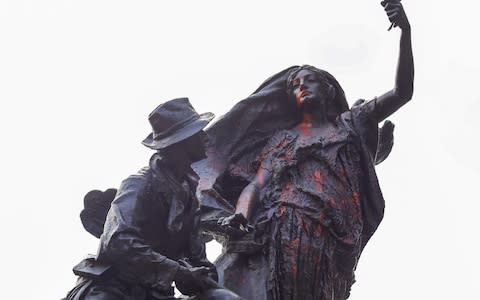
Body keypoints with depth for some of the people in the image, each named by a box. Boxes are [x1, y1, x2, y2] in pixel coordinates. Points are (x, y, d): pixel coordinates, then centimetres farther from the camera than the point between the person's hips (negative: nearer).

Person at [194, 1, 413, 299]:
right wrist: (238, 218, -10)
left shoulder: (350, 124, 28)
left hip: (324, 239, -1)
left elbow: (403, 92, 19)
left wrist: (405, 32, 7)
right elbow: (256, 182, 13)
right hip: (275, 231, 1)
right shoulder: (281, 137, 29)